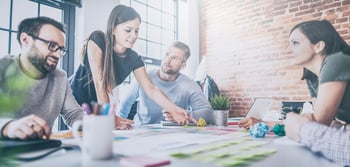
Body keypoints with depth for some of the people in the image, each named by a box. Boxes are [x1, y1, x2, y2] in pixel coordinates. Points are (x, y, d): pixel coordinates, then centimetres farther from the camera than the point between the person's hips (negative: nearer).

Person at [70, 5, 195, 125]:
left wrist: (173, 109, -32)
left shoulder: (133, 58, -10)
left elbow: (150, 89, -17)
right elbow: (99, 82, -29)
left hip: (97, 108, 4)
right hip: (74, 101, -4)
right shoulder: (97, 40, -23)